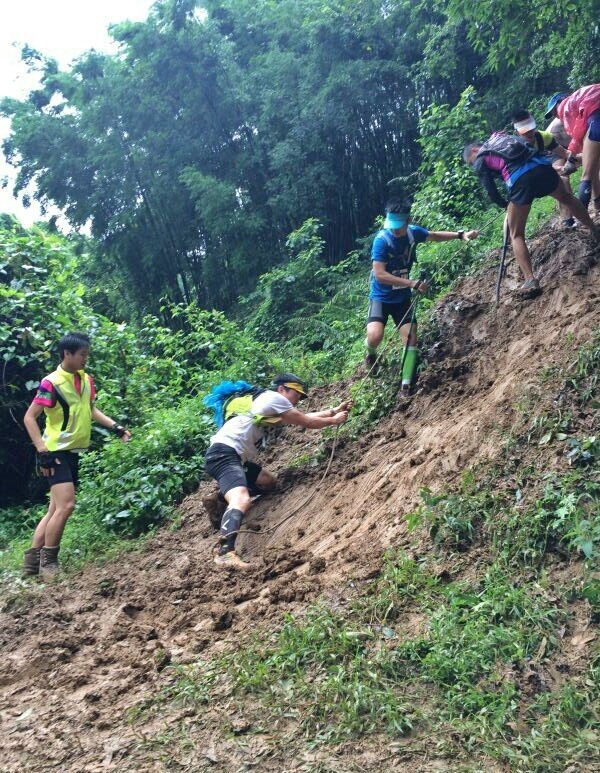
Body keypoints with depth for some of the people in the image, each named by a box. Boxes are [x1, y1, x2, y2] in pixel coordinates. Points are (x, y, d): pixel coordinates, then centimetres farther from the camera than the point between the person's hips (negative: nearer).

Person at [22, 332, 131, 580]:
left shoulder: (86, 380, 6)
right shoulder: (51, 383, -16)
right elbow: (29, 417, -15)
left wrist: (114, 426, 8)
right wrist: (42, 451, -21)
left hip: (74, 452, 8)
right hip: (56, 452, -8)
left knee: (57, 508, 9)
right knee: (65, 505, -16)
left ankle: (32, 561, 17)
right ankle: (47, 562, -3)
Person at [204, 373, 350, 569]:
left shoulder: (277, 409, 25)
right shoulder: (273, 398, -3)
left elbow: (306, 417, 30)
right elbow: (306, 423, 2)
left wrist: (335, 410, 31)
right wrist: (334, 420, 16)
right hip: (223, 453, -11)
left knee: (269, 482, 25)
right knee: (242, 500, -31)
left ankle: (222, 498, 18)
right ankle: (225, 553, -45)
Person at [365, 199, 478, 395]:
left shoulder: (413, 232, -7)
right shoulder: (381, 240, -24)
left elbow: (434, 235, 15)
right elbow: (379, 275, -29)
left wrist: (460, 235, 2)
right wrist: (412, 283, -29)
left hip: (402, 298, 5)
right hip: (381, 297, -5)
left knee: (411, 338, -4)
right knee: (375, 336, -25)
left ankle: (406, 386, 6)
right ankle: (371, 353, 12)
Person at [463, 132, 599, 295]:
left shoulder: (480, 161, 18)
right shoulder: (501, 137, 33)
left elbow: (491, 192, 14)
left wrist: (505, 205, 33)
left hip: (520, 180, -4)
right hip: (542, 166, 5)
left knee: (516, 235, 9)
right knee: (566, 198, 34)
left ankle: (530, 281, -2)